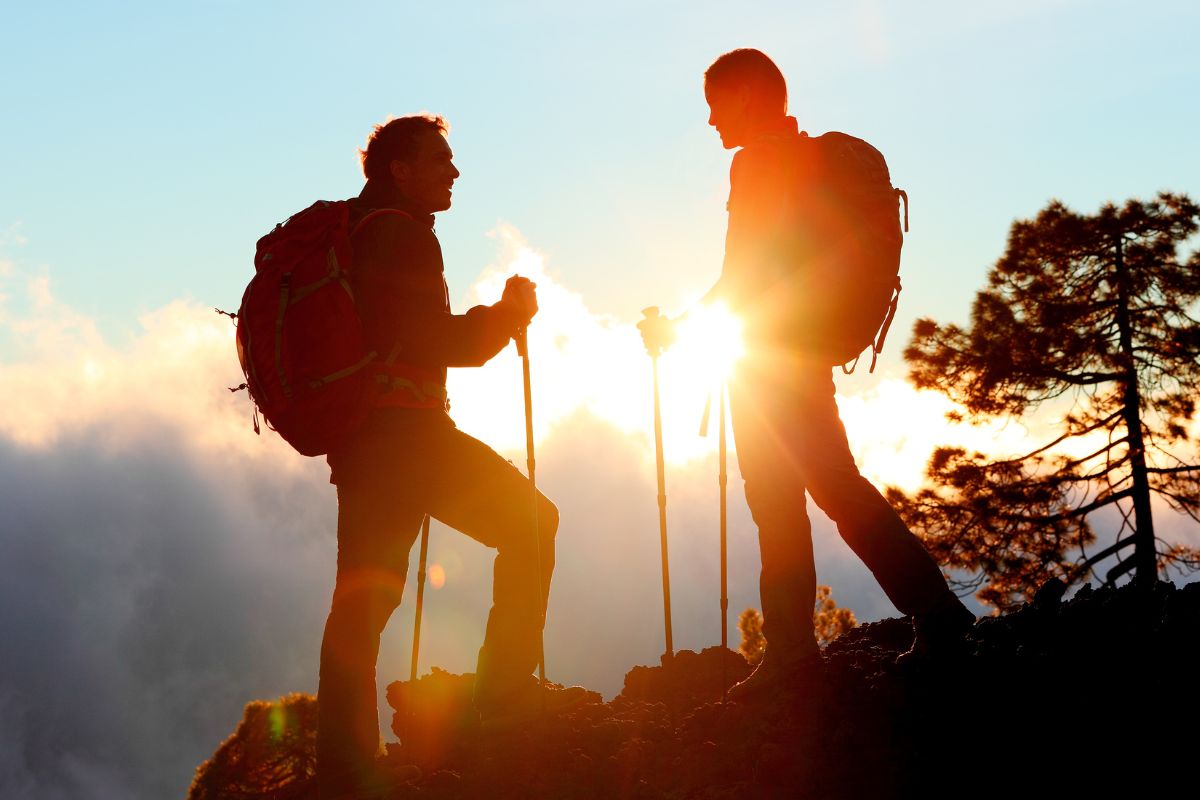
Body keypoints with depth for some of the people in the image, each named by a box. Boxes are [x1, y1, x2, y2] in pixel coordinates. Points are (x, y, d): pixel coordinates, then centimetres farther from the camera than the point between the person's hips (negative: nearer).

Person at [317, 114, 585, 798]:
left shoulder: (348, 235, 23)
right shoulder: (401, 234, -6)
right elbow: (439, 342, -13)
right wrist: (509, 315, 2)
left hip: (355, 435, 10)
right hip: (400, 428, -10)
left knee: (363, 596, 7)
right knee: (529, 520, -2)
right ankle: (508, 686, -7)